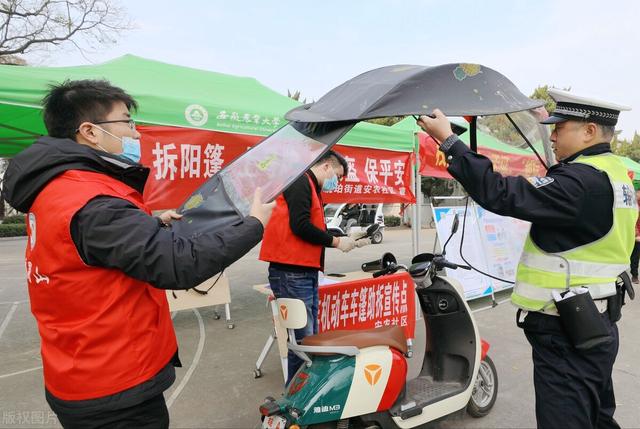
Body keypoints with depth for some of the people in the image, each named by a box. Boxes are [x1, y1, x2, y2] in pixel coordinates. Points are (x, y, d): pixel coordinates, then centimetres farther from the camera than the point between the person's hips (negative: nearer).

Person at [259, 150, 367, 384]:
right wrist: (336, 242, -10)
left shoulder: (312, 188, 23)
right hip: (291, 272, -10)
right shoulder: (300, 182, -8)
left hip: (306, 272, 10)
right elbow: (300, 226, -20)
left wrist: (348, 237, 14)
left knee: (310, 336, 16)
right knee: (302, 338, -5)